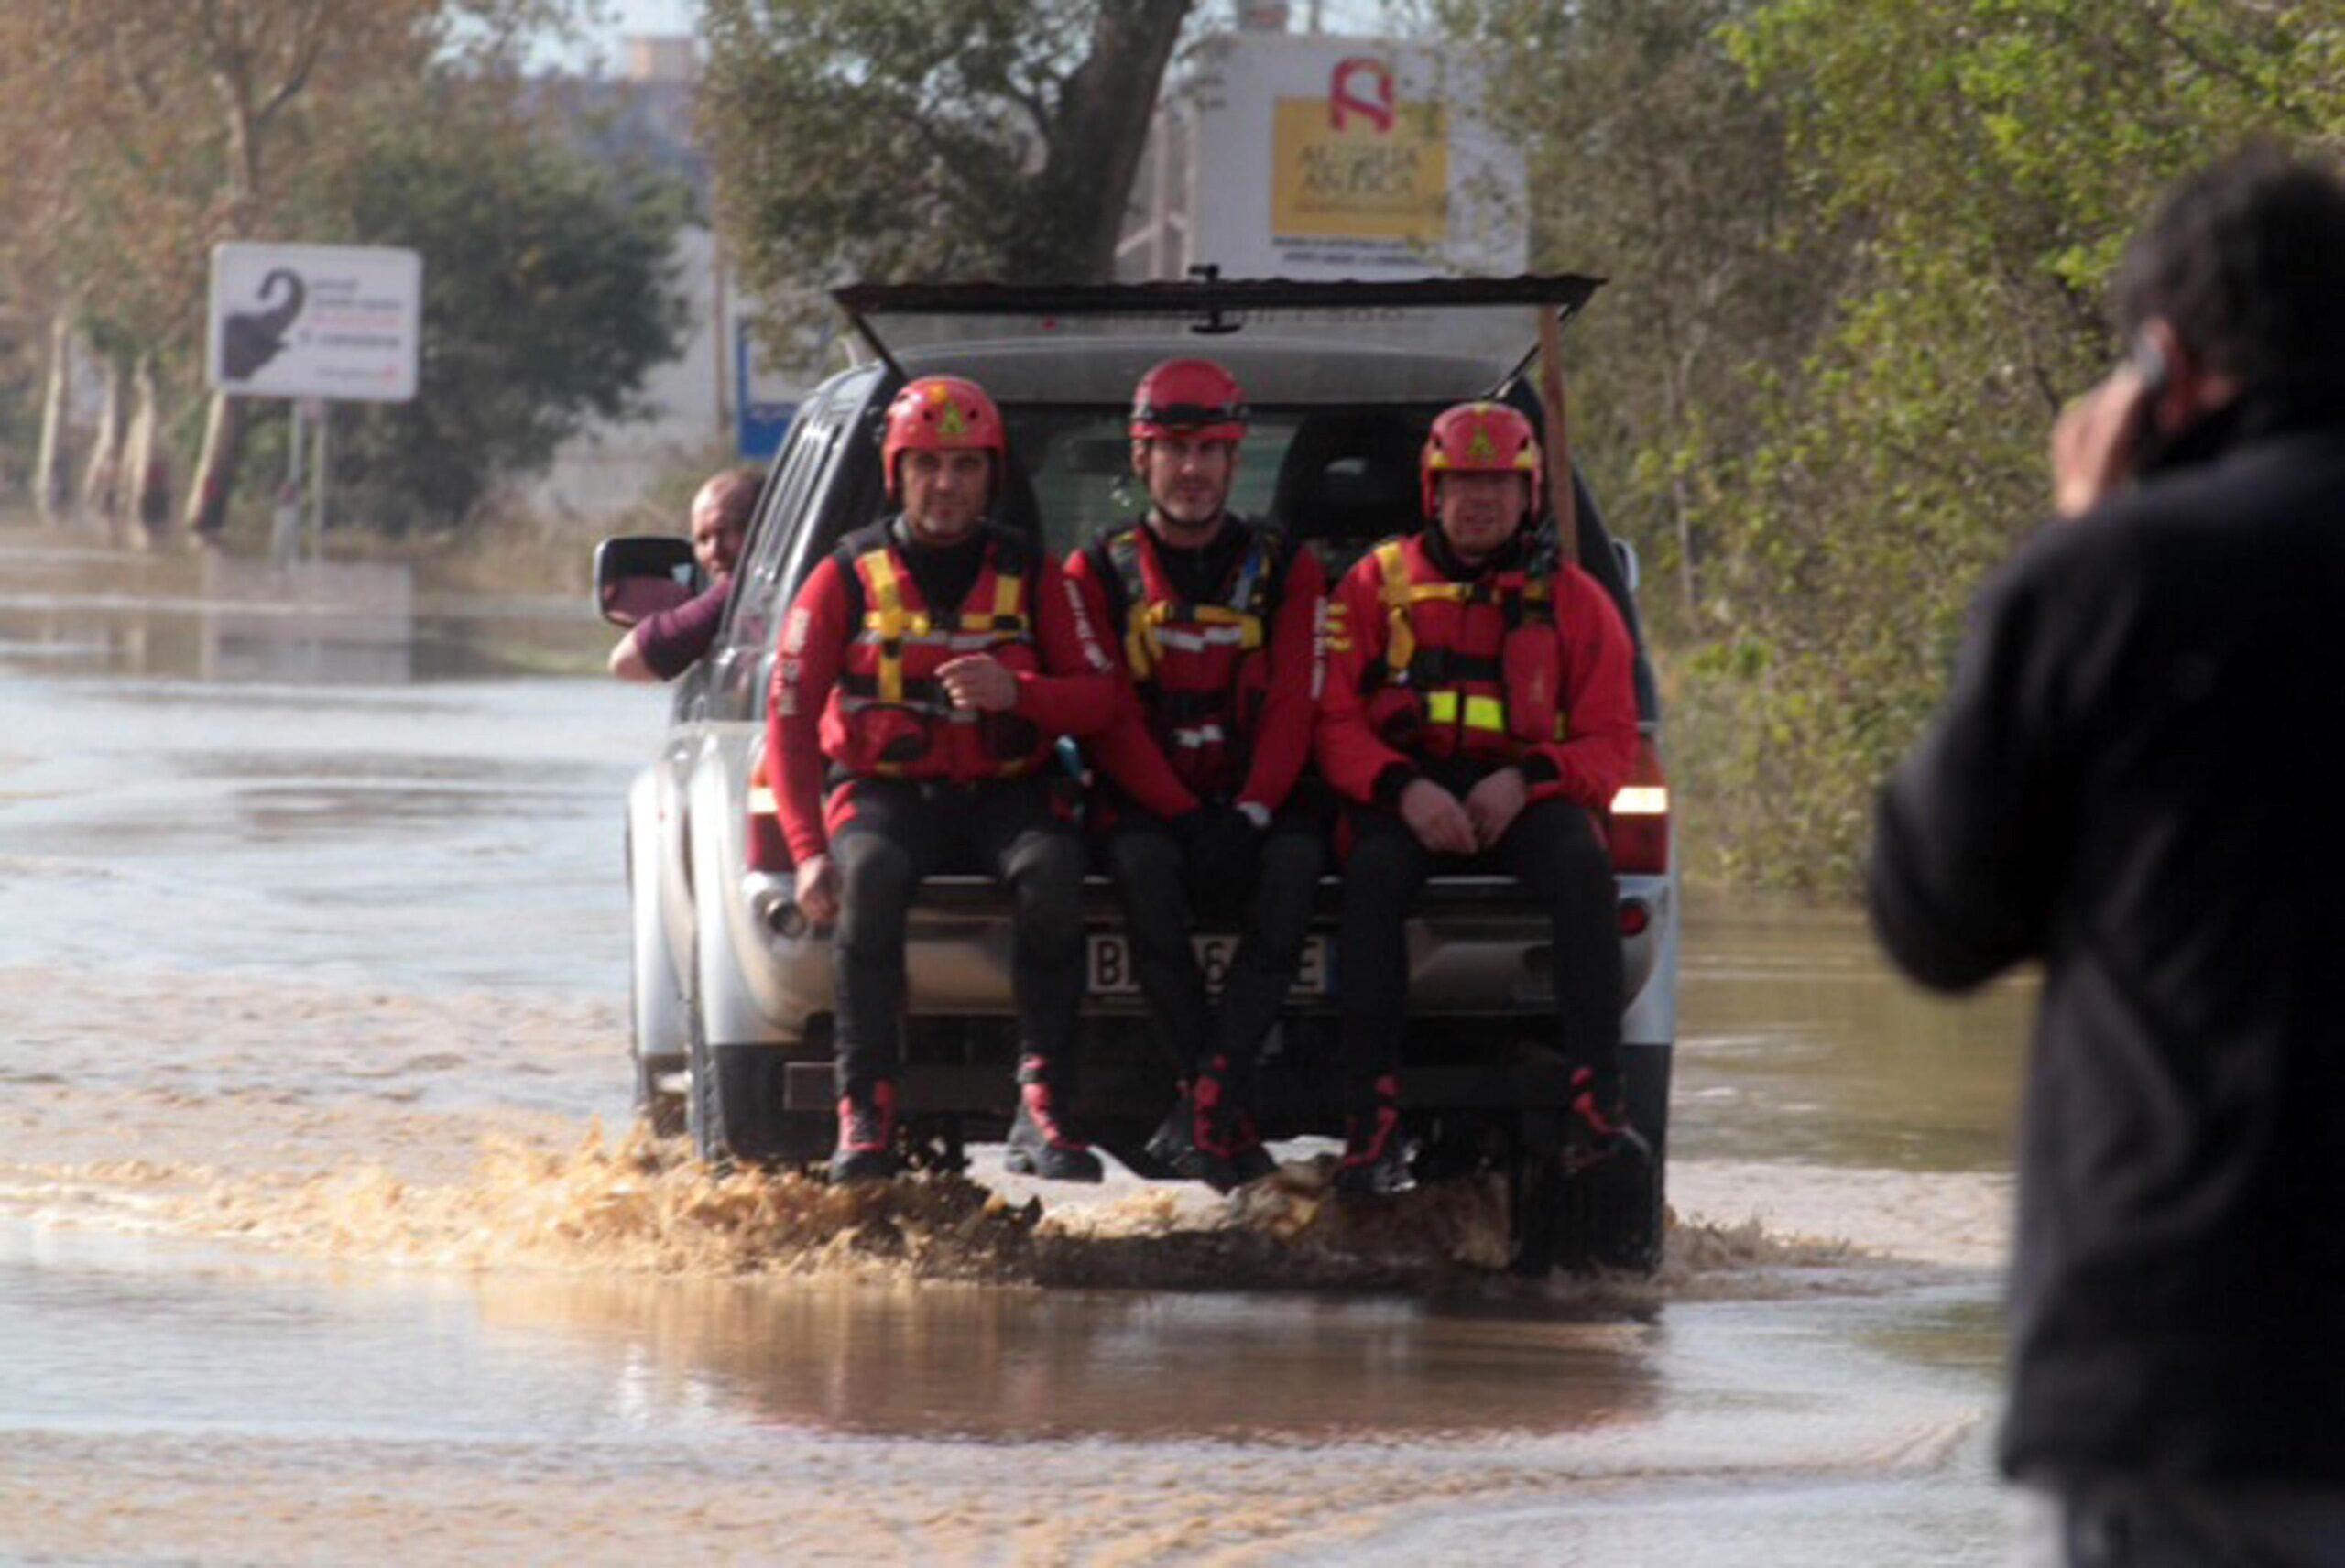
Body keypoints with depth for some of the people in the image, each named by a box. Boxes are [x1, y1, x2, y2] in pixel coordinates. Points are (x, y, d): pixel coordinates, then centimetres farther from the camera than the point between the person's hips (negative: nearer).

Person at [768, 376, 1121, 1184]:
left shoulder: (1030, 576, 7)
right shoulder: (848, 578, 2)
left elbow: (1099, 699, 2)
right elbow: (790, 719, -3)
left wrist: (1015, 692, -20)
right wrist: (808, 851, -15)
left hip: (1005, 791, 1)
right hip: (886, 791, -1)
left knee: (1052, 870, -34)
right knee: (870, 875, -37)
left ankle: (1041, 1112, -31)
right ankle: (866, 1113, -33)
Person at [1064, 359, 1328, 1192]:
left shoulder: (1284, 570, 9)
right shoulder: (1099, 572, 7)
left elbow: (1293, 709, -1)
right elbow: (1108, 717, -4)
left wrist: (1249, 816, -17)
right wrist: (1186, 820, -16)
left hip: (1253, 801, 1)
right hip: (1146, 801, -1)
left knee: (1296, 861, -34)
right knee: (1143, 865, -36)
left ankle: (1207, 1104, -36)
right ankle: (1227, 1111, -35)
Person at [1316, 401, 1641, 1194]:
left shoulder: (1571, 600, 12)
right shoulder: (1377, 584, 10)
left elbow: (1610, 739, 7)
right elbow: (1334, 721, 3)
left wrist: (1524, 781, -14)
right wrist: (1405, 790, -17)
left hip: (1526, 797, 1)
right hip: (1405, 795, -1)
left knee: (1582, 862, -33)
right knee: (1372, 873, -35)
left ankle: (1596, 1101, -38)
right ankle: (1372, 1121, -38)